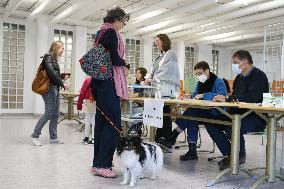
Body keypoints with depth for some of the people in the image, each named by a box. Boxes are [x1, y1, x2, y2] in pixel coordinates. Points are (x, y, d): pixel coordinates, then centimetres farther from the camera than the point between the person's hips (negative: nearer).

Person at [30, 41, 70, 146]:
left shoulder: (54, 59, 18)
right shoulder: (48, 57, -7)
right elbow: (51, 73, -17)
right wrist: (62, 83, -17)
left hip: (55, 89, 9)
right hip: (50, 89, -9)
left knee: (55, 114, 8)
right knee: (48, 114, -9)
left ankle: (53, 137, 14)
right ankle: (35, 135, 2)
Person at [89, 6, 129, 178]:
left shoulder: (101, 31, 20)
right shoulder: (111, 32, -10)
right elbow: (115, 59, -18)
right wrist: (124, 63, 2)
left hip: (100, 82, 10)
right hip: (110, 82, -10)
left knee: (102, 121, 11)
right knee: (114, 123, -9)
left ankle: (98, 163, 16)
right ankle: (102, 165, -7)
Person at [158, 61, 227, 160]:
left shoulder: (218, 82, -6)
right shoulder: (200, 83, 17)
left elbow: (222, 95, -23)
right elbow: (195, 96, 19)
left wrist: (203, 95, -24)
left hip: (215, 113, -6)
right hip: (202, 112, 7)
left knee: (191, 112, -28)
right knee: (191, 120, -26)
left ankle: (172, 137, -20)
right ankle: (192, 151, -22)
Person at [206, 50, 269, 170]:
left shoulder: (258, 76, -10)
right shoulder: (239, 78, 17)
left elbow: (251, 98, -27)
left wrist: (227, 99, -26)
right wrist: (222, 99, -6)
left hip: (256, 118, -9)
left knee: (232, 127, -36)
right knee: (211, 124, -7)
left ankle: (241, 155, -6)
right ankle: (230, 155, -1)